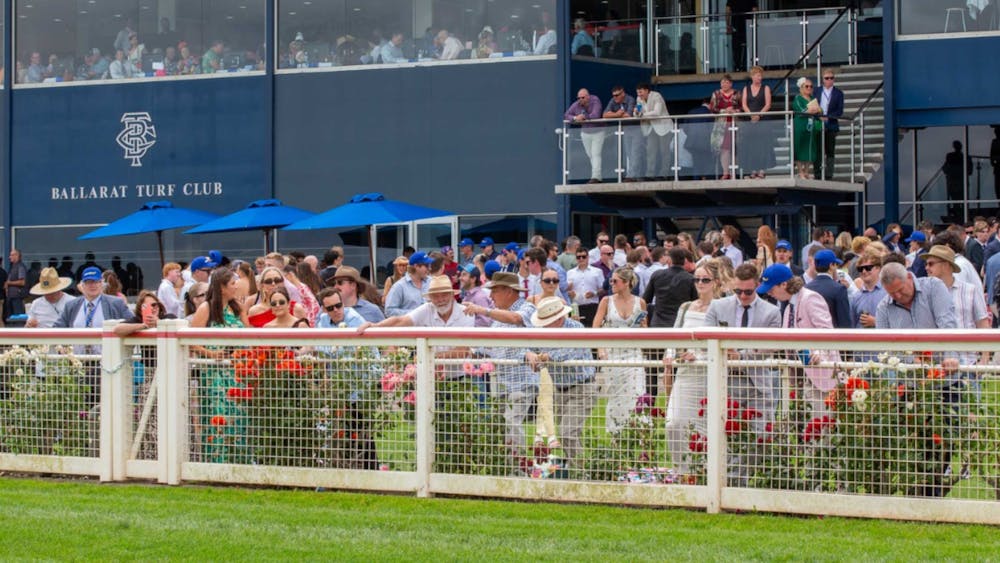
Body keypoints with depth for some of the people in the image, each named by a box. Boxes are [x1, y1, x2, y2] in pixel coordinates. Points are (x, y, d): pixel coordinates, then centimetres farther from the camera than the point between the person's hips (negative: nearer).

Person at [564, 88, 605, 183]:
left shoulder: (595, 101, -17)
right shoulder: (576, 105, -6)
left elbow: (596, 115, -30)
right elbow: (566, 116, -5)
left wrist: (583, 117, -23)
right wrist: (574, 118, -24)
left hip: (597, 131, -5)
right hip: (585, 132, 5)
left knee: (596, 155, -14)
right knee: (590, 156, 8)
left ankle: (596, 177, -20)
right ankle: (600, 176, 19)